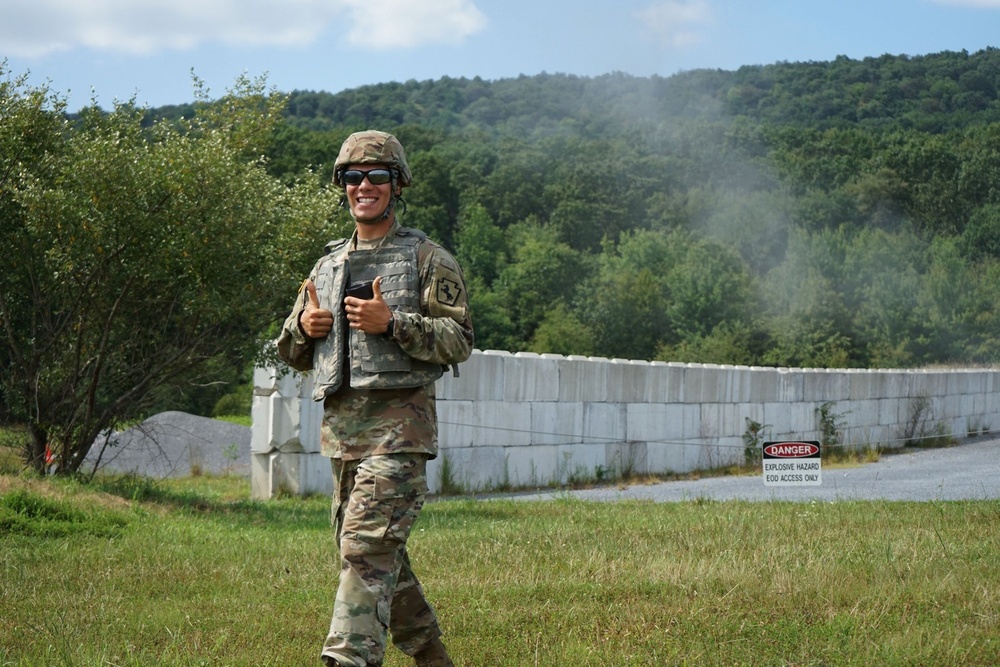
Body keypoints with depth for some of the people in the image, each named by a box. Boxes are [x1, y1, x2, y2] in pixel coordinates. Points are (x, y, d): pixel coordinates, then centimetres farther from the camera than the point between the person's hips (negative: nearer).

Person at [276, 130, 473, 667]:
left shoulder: (428, 259, 1)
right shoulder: (328, 264, 18)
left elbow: (459, 342, -7)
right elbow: (293, 354, 22)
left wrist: (392, 323, -19)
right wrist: (304, 326, -1)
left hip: (397, 424, -7)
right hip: (340, 425, 7)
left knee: (367, 547, -17)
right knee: (383, 555, 12)